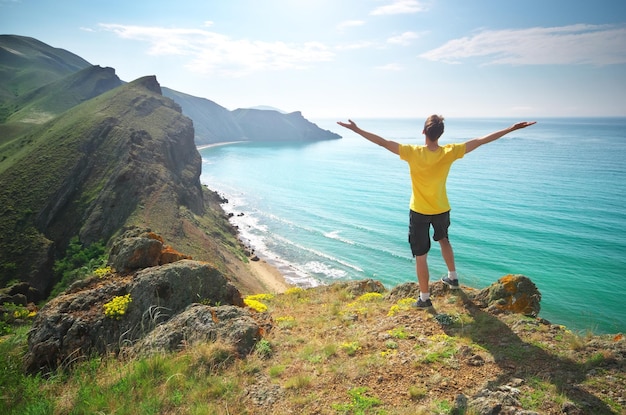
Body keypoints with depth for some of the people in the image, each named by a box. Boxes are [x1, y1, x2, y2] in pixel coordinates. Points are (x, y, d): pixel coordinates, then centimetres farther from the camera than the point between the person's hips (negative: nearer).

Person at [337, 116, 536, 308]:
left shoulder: (413, 153, -23)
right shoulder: (449, 152, -16)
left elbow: (382, 142, -21)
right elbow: (481, 140, -8)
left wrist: (356, 129, -14)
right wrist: (511, 129, 1)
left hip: (419, 212, -3)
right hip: (442, 209, 4)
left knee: (420, 256, 8)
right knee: (444, 240, 33)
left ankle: (424, 298, 19)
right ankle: (452, 277, 46)